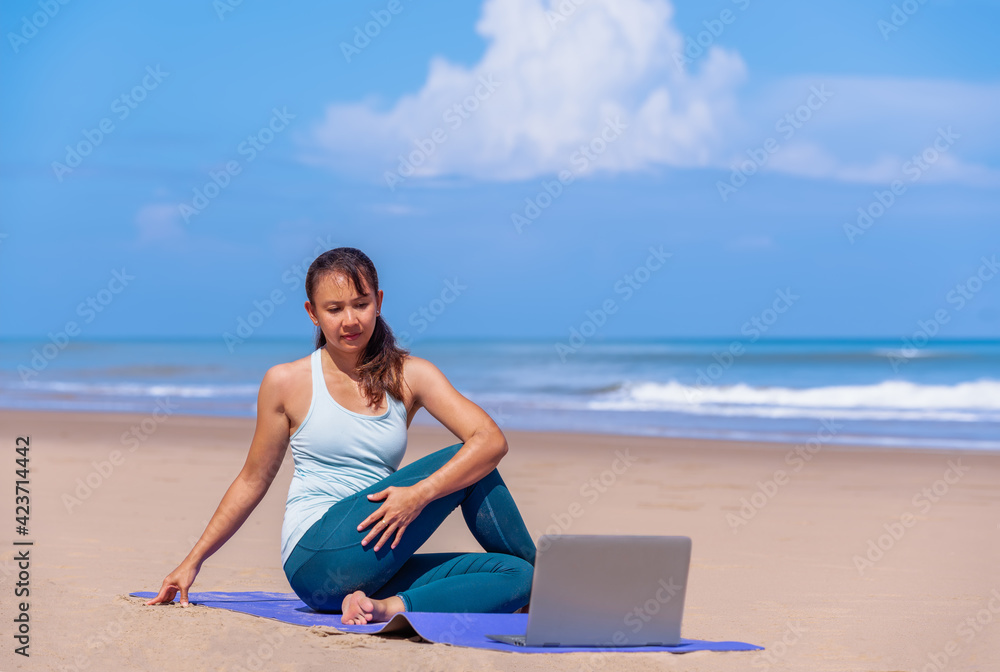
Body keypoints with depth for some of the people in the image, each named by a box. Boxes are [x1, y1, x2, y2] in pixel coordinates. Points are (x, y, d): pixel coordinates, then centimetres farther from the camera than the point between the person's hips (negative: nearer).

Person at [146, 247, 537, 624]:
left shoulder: (409, 376, 7)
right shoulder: (287, 383, 3)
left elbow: (492, 440, -6)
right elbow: (252, 482, 13)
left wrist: (420, 493, -22)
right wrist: (193, 562, 13)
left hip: (373, 570, 4)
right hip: (317, 562, -4)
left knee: (515, 576, -18)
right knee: (464, 467, -14)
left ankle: (389, 608, -31)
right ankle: (536, 565, -1)